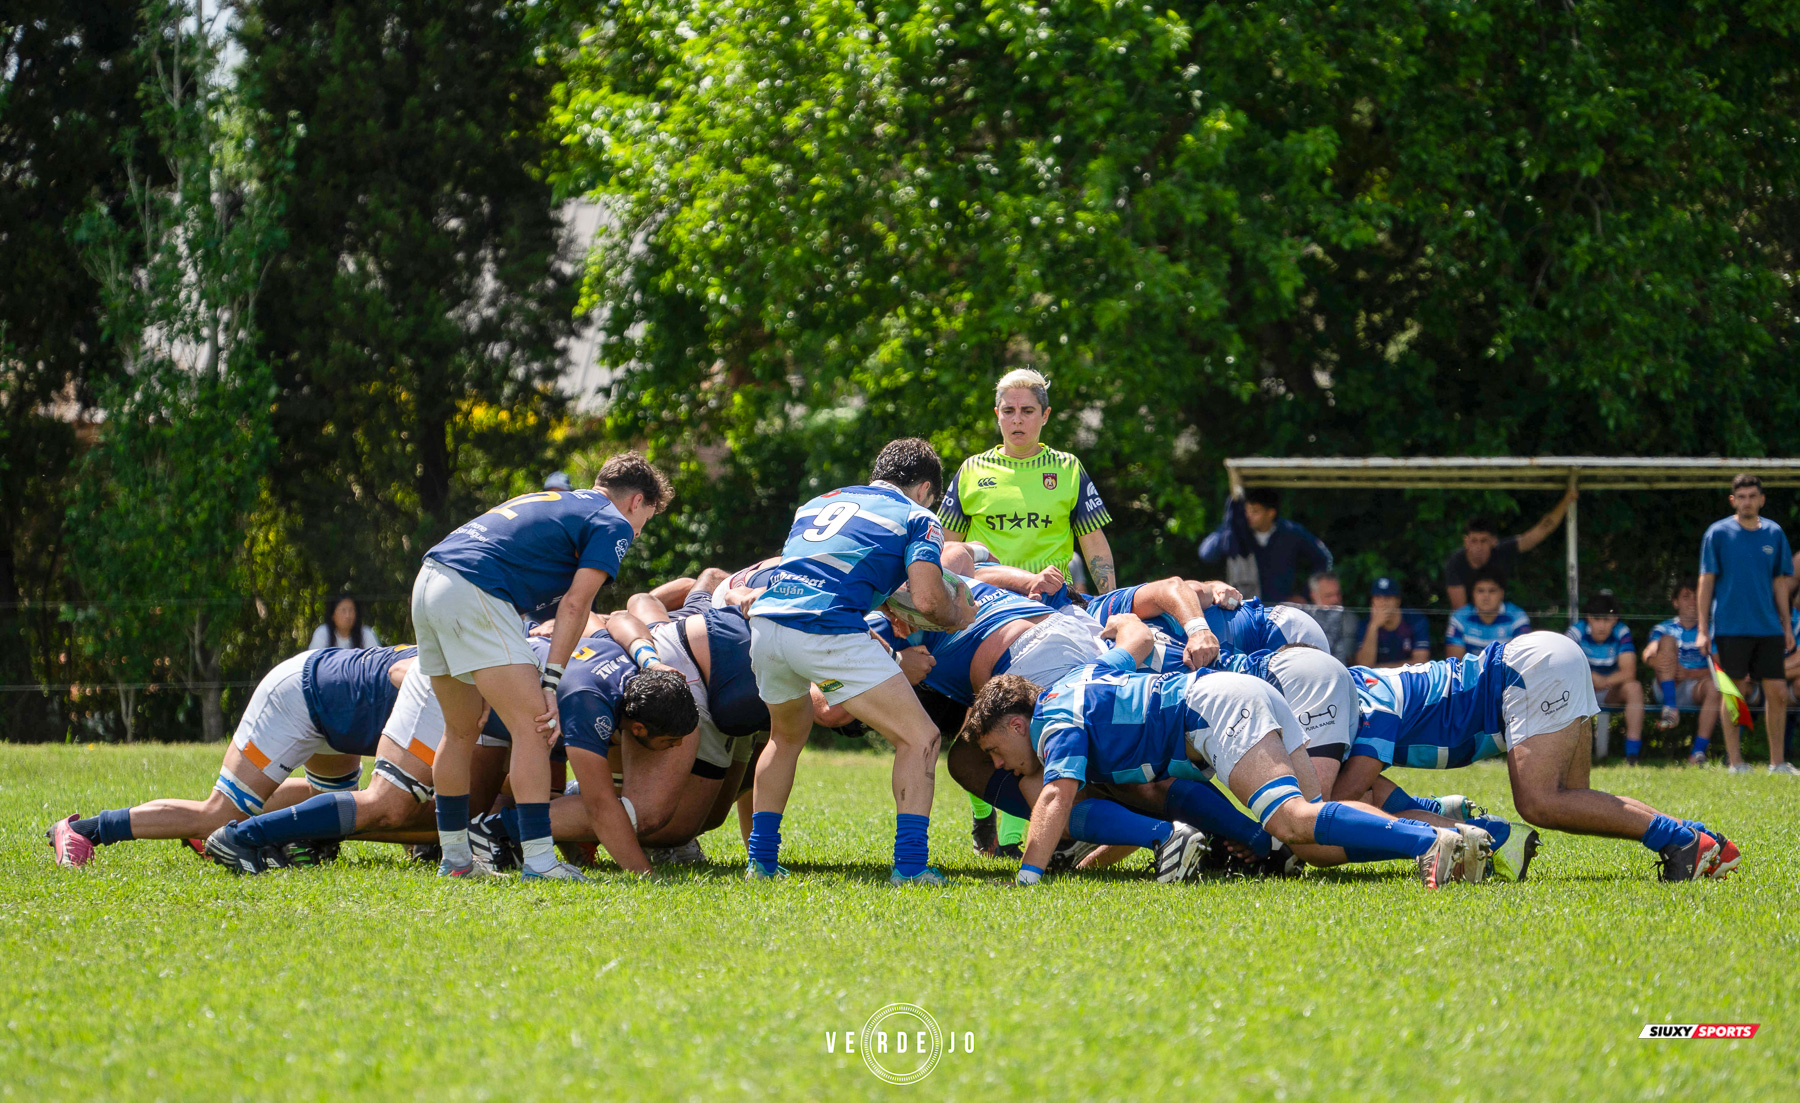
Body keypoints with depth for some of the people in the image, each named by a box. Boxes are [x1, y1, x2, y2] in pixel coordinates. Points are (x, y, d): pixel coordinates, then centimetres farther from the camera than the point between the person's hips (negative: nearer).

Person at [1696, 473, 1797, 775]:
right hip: (1731, 629, -3)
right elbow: (1706, 581, 0)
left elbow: (1780, 582, 14)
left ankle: (1778, 761, 9)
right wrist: (1703, 629, -4)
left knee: (1778, 693, 0)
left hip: (1768, 628, 3)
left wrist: (1787, 626, 11)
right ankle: (1734, 761, 7)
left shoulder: (1774, 533, 9)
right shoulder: (1718, 533, -1)